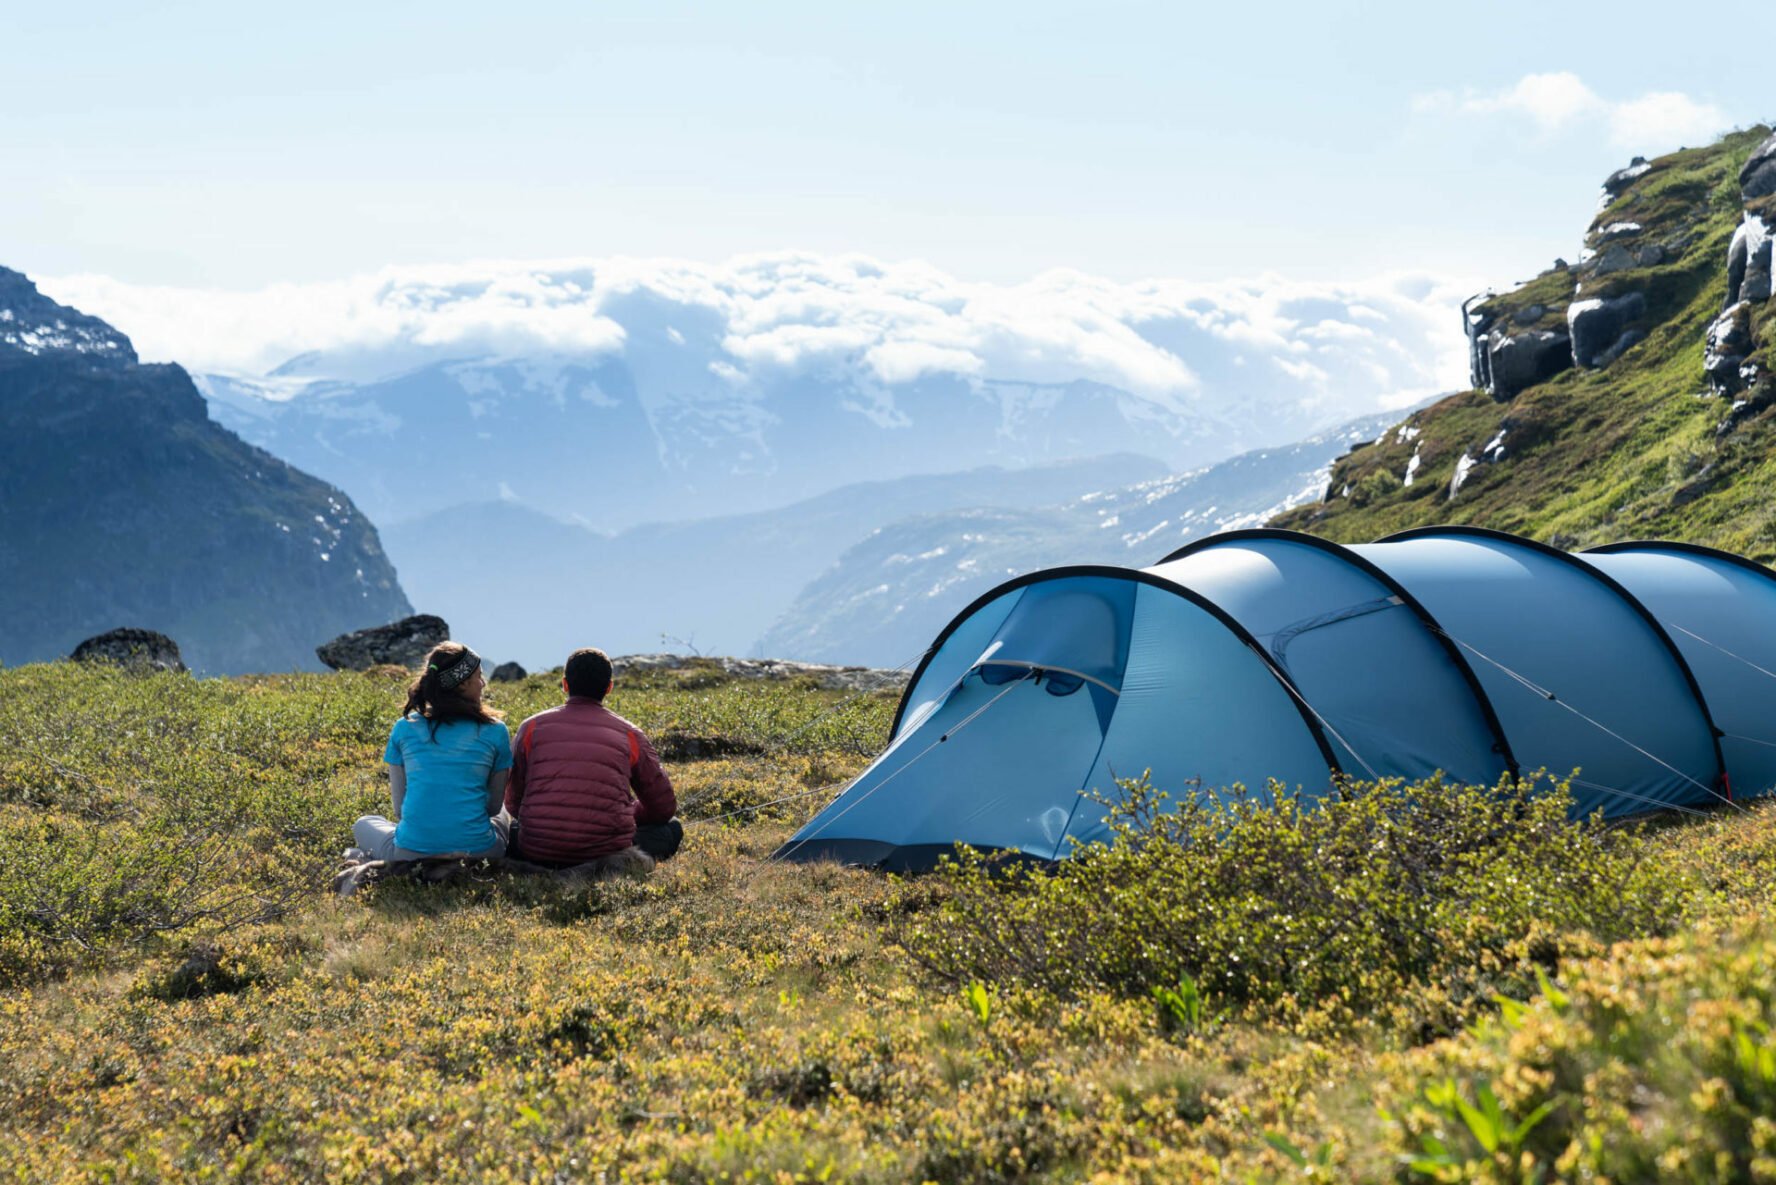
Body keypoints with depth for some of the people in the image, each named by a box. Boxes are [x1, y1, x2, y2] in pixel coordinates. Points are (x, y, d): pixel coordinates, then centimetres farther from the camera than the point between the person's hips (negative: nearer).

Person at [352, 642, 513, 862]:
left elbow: (400, 808, 10)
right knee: (501, 814, 36)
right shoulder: (495, 730, 1)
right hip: (477, 852, 0)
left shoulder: (404, 728, 5)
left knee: (363, 824, 32)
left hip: (410, 854, 0)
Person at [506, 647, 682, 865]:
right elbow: (664, 808, 14)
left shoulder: (533, 727, 9)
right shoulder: (629, 734, 7)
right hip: (607, 853, -2)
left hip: (539, 854, 2)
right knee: (672, 828, 23)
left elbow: (513, 803, 15)